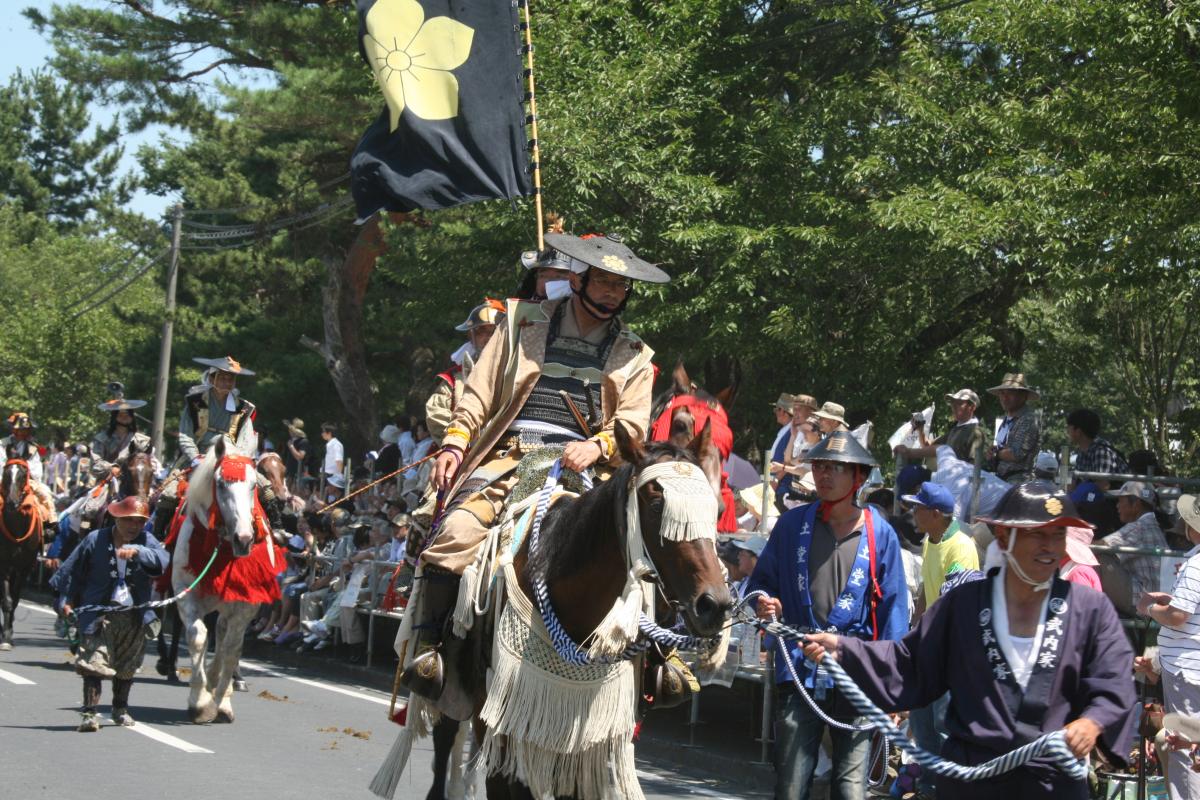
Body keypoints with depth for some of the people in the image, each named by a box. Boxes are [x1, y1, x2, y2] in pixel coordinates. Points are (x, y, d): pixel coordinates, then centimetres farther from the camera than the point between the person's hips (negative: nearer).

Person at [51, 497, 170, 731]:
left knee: (127, 667, 16)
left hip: (135, 615, 3)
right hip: (99, 613, -3)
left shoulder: (146, 541, 1)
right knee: (94, 662, -13)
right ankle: (89, 713, -13)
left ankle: (120, 709, 34)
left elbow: (162, 560, -21)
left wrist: (137, 551, -36)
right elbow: (72, 571, 7)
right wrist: (66, 600, 4)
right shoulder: (96, 540, -3)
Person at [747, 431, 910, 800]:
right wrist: (765, 602, -10)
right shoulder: (792, 524, 5)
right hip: (799, 673, 1)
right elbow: (762, 580, 15)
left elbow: (893, 608, 1)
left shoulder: (879, 534, 1)